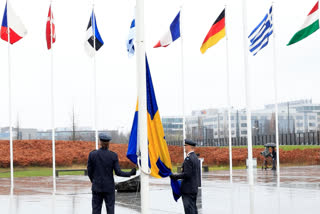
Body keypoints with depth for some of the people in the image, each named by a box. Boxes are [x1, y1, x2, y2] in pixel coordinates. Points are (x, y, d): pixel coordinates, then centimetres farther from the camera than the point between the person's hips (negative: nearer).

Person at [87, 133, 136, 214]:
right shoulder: (113, 155, -7)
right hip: (109, 187, -1)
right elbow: (118, 172, -8)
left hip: (97, 187, 1)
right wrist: (130, 174, 7)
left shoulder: (92, 154, -5)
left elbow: (89, 172, 0)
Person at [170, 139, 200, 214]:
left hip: (188, 190, -10)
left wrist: (174, 176, -15)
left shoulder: (188, 158, -17)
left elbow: (187, 174, -23)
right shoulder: (196, 158, 14)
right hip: (194, 188, 10)